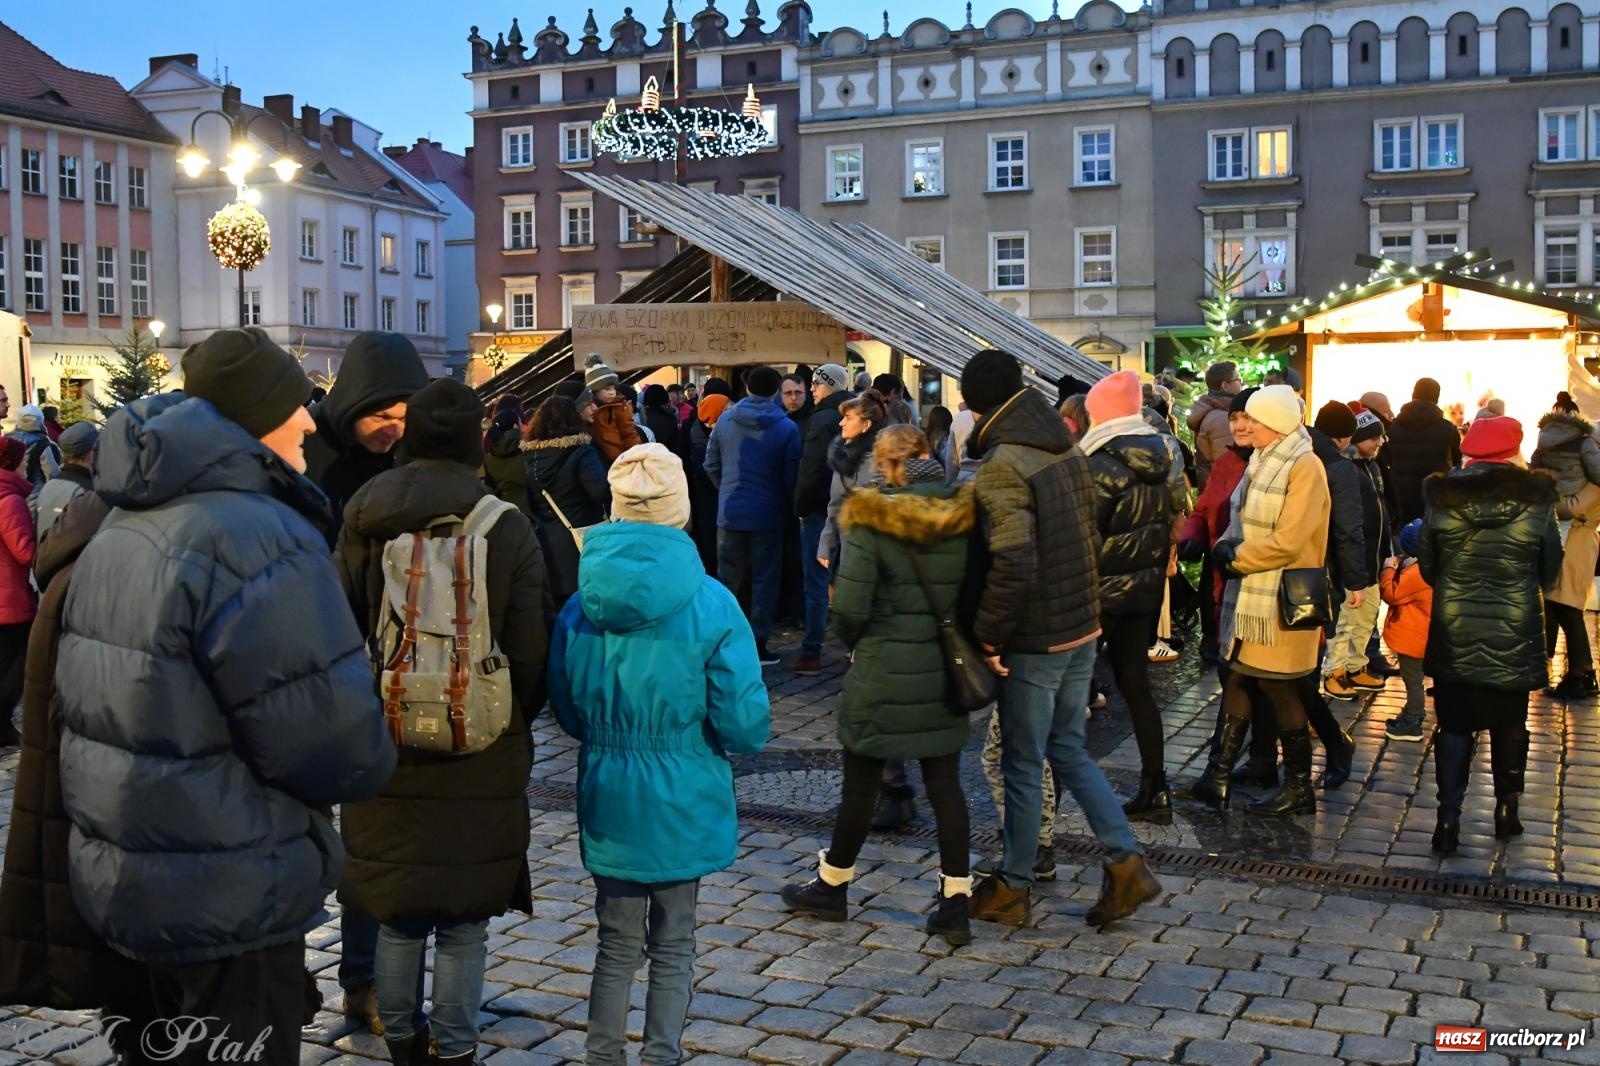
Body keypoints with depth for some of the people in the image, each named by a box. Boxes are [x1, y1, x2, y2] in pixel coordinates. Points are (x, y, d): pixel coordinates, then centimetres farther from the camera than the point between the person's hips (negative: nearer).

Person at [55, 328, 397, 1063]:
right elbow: (335, 750, -25)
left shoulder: (124, 524, 7)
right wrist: (369, 763, -4)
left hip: (120, 877, 9)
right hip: (226, 900, -9)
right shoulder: (260, 539, -24)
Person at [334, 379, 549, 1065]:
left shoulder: (363, 520, -2)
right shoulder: (508, 527, -9)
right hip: (483, 762, -2)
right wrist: (514, 722, 13)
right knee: (464, 921, 9)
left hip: (385, 756, 2)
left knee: (397, 913, 16)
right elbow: (530, 653, -5)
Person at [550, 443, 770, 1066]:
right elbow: (744, 726, -16)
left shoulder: (580, 605, -6)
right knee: (673, 947, 14)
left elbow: (567, 711, 5)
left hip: (607, 799, 3)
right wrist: (753, 733, 6)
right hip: (683, 802, -2)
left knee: (616, 944, 18)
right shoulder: (709, 603, -16)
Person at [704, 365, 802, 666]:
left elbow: (711, 465, 6)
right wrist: (787, 504, 10)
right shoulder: (786, 428, -12)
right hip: (768, 514, -3)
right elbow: (791, 477, -8)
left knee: (727, 577, 12)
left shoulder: (724, 421, -1)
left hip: (730, 512, 3)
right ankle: (757, 645, 7)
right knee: (764, 580, 6)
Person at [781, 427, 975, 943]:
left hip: (883, 671, -4)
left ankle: (831, 886, 27)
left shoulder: (870, 520, -14)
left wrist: (855, 642, 5)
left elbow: (850, 606, -15)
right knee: (945, 783, 10)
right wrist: (951, 635, 13)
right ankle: (956, 904, 13)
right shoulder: (965, 516, -1)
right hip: (945, 671, 4)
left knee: (861, 780, 10)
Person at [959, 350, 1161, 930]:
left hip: (1035, 640, -8)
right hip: (1083, 627, 8)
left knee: (1022, 764, 7)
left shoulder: (1002, 466, -19)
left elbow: (1013, 564, -28)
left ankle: (1013, 889, 21)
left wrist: (989, 636, -17)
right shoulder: (1069, 453, 6)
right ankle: (1127, 864, 16)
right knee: (1068, 751, 20)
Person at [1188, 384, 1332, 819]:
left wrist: (1235, 557, -13)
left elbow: (1287, 541, -22)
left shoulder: (1304, 466, -15)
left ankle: (1299, 788, 15)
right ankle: (1218, 777, 16)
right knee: (1237, 679, 10)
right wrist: (1226, 546, -4)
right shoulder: (1262, 462, 13)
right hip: (1247, 595, 8)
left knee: (1277, 687, 1)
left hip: (1281, 600, -8)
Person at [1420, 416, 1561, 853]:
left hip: (1455, 633, 0)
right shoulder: (1536, 501, -8)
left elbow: (1427, 567, 2)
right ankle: (1507, 810, 26)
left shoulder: (1441, 498, -6)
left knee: (1454, 726, 6)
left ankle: (1449, 819, -2)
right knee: (1510, 725, 17)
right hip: (1515, 634, 0)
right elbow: (1549, 570, 2)